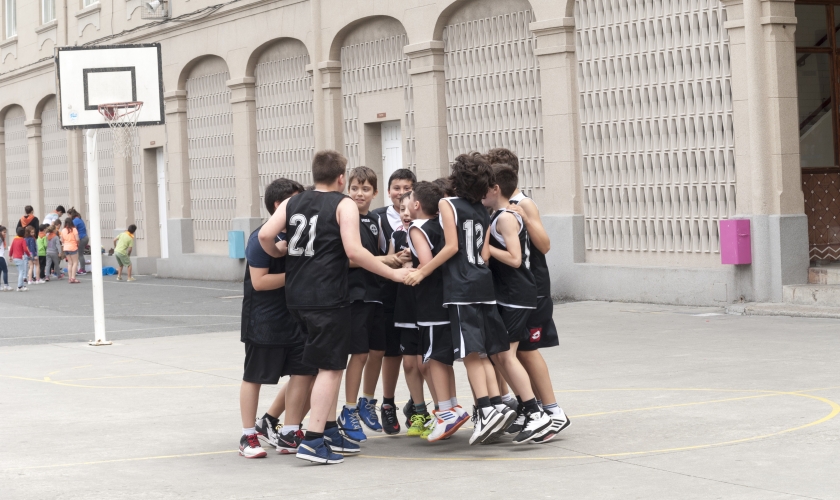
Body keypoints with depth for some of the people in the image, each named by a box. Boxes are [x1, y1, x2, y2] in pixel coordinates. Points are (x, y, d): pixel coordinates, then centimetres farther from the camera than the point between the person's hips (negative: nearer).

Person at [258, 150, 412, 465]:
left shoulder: (292, 203, 11)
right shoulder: (344, 205, -4)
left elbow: (265, 235, -2)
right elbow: (354, 252, -15)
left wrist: (278, 256, 19)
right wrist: (394, 274, -9)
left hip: (296, 296, 6)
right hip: (327, 296, -6)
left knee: (331, 363, 19)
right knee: (330, 367, -1)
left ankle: (329, 431, 25)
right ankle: (313, 441, -7)